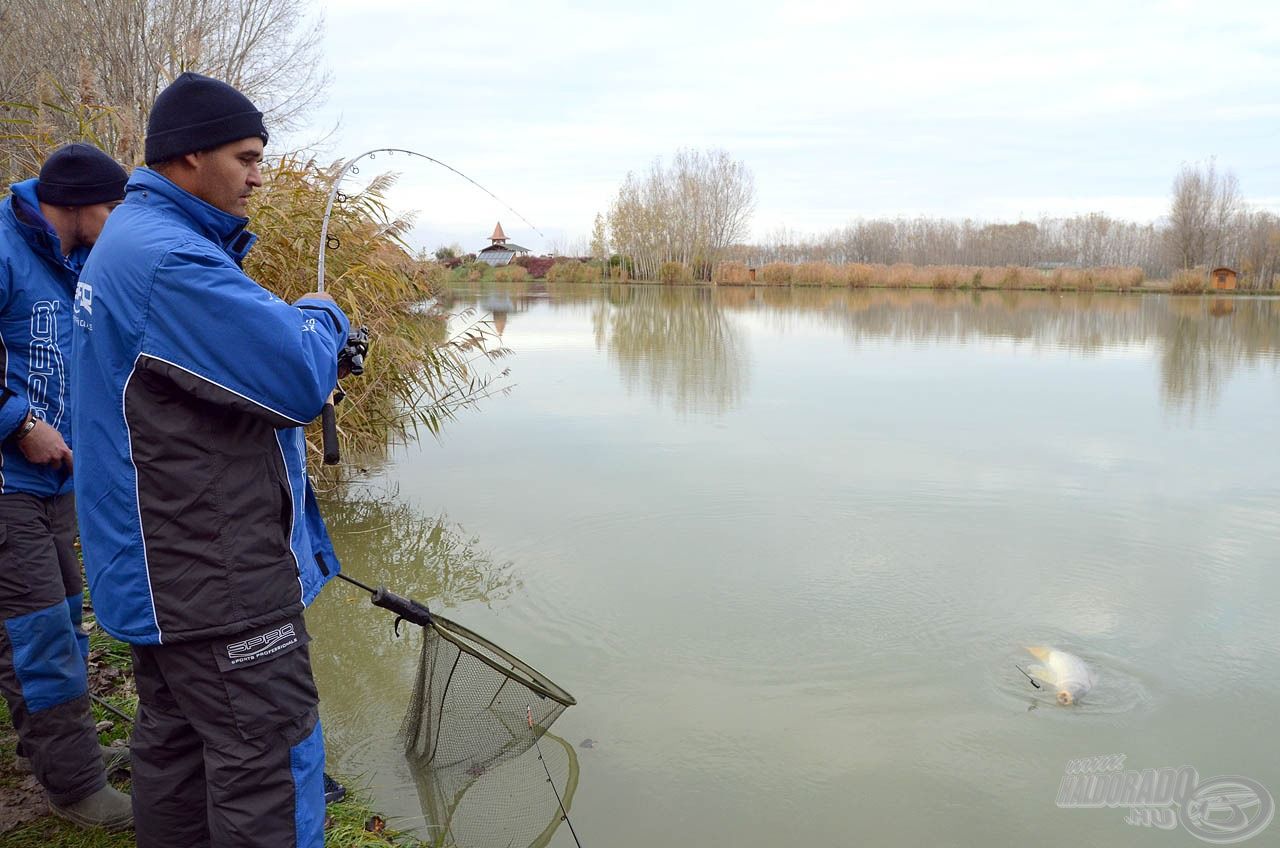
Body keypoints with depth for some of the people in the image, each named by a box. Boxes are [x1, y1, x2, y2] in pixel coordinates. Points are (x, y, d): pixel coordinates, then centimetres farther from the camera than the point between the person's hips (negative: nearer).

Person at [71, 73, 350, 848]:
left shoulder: (130, 240, 14)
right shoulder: (172, 260, -21)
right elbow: (301, 378, -24)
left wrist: (307, 338, 8)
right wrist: (323, 315, -3)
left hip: (160, 565, 11)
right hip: (216, 576, -11)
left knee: (177, 738, 19)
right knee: (270, 754, -3)